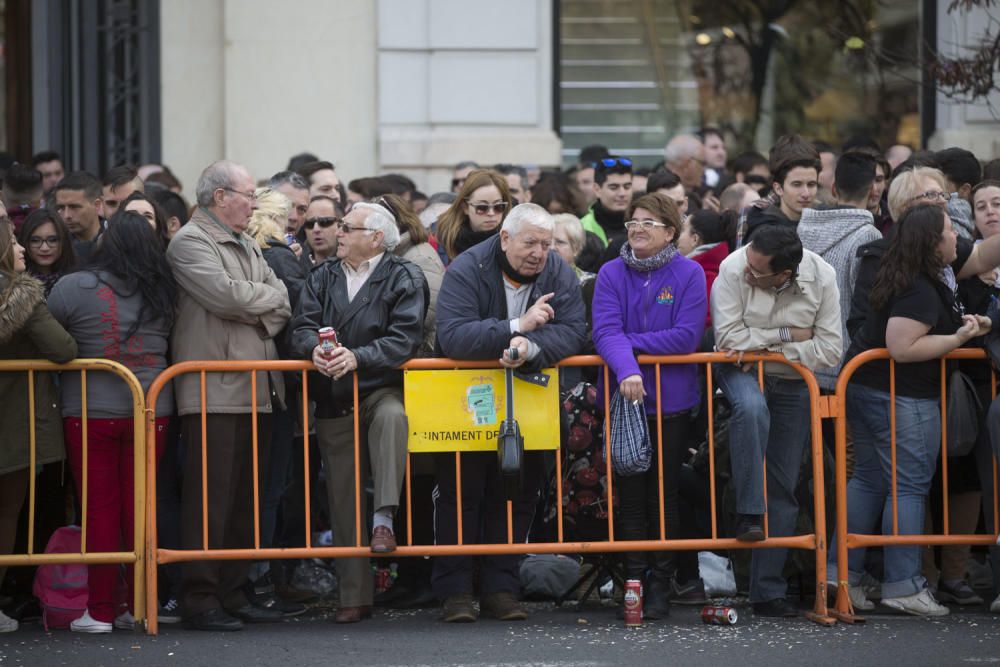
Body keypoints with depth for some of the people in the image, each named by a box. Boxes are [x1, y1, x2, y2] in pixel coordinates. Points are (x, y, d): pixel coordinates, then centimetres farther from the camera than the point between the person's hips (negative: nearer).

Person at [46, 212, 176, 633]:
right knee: (139, 505, 9)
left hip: (89, 412, -3)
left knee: (99, 507, 2)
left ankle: (101, 609, 3)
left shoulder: (73, 287, -8)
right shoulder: (164, 293, 2)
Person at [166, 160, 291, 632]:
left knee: (245, 499, 10)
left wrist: (257, 316, -6)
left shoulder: (247, 246, 22)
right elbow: (227, 295, -18)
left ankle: (232, 593, 15)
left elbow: (282, 306, 14)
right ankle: (200, 600, -7)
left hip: (257, 390, 8)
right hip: (214, 392, -8)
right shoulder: (190, 243, -5)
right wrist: (269, 295, 0)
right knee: (211, 498, -9)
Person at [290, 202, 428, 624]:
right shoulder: (322, 278, 15)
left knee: (392, 416, -41)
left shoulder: (404, 279, 0)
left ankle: (384, 517, -41)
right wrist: (315, 348, -21)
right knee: (344, 500, 2)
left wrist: (357, 357, -26)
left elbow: (404, 339, -14)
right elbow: (301, 327, 2)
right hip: (334, 402, 4)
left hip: (382, 388, -4)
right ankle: (354, 596, 7)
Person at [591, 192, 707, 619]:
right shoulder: (611, 274, 2)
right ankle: (633, 580, 8)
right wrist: (627, 370, -29)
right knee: (630, 493, 2)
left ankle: (661, 585, 11)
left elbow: (686, 337, -11)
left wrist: (629, 340, -12)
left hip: (672, 401, -1)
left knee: (664, 493, 4)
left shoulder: (689, 274, -2)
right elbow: (605, 331, -11)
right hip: (623, 397, 1)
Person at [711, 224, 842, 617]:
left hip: (792, 383, 2)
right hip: (742, 372, -2)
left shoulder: (821, 278, -16)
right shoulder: (733, 269, -21)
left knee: (783, 488, 2)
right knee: (752, 407, -40)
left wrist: (768, 346, -19)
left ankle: (767, 592, 7)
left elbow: (829, 350, -13)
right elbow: (728, 338, -20)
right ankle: (749, 514, -33)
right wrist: (786, 334, -18)